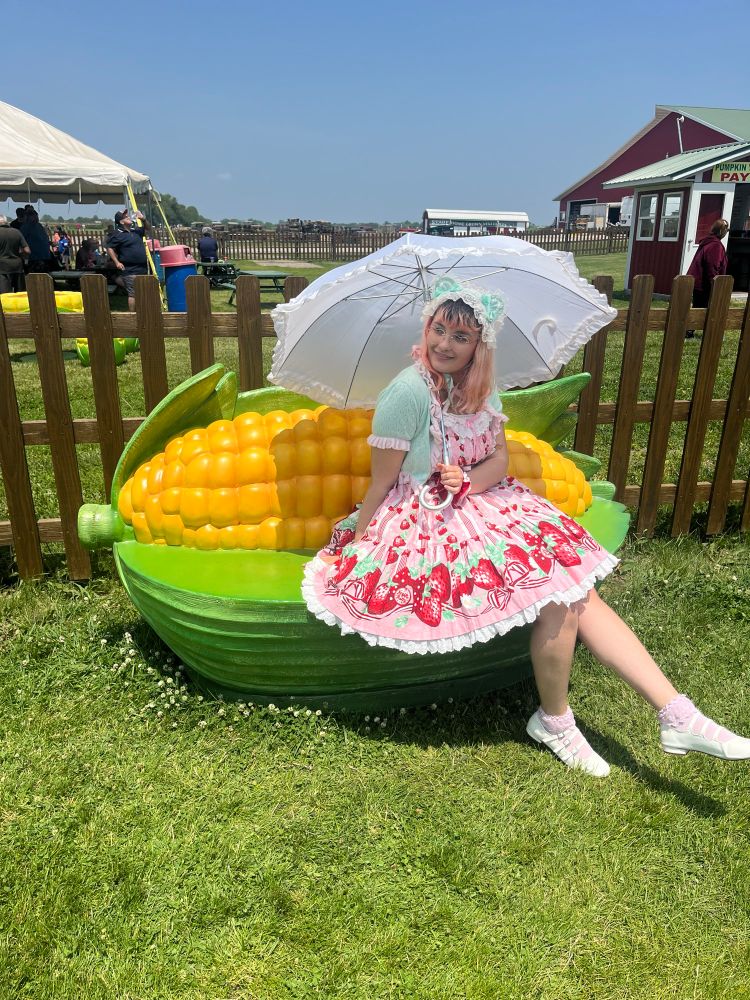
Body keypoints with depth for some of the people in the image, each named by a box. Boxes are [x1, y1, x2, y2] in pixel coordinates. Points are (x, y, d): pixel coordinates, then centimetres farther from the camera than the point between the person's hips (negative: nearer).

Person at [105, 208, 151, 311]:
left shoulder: (135, 231, 15)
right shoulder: (118, 234, -7)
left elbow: (147, 229, 29)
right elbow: (109, 248, -8)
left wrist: (143, 220, 10)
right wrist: (117, 262, -14)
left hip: (142, 269, 8)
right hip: (130, 271, -8)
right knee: (133, 294, -9)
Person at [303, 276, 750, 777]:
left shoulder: (480, 389, 6)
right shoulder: (409, 392, -16)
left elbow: (500, 459, 4)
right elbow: (382, 484, -12)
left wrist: (468, 480, -17)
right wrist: (352, 546, -8)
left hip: (484, 505, 7)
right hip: (428, 525, -7)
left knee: (582, 589, -8)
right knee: (560, 592, -18)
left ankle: (678, 716, -1)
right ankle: (554, 722, 7)